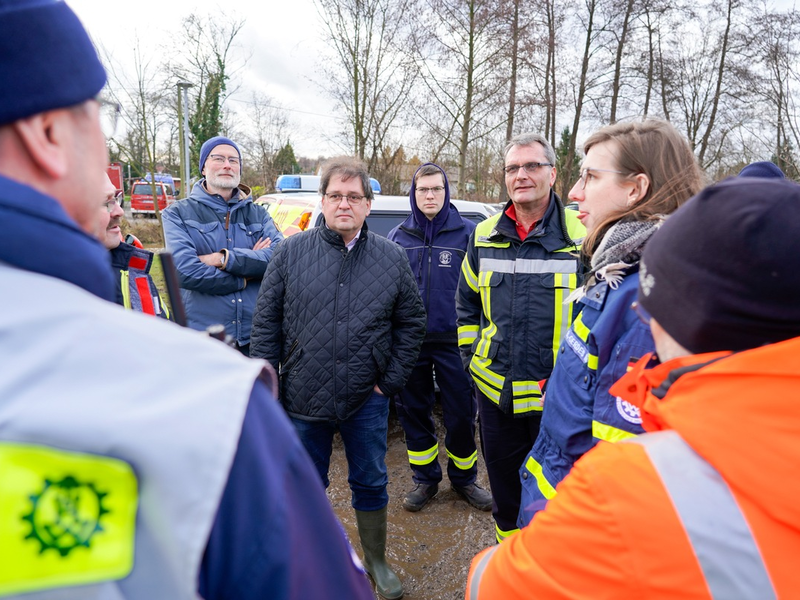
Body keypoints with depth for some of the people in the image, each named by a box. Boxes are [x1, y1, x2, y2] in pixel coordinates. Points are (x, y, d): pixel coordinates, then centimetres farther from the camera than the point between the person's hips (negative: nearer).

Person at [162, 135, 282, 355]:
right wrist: (244, 278, -10)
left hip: (256, 336, 3)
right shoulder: (178, 214, 1)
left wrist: (223, 258, -17)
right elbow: (184, 270, -15)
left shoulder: (258, 214, 10)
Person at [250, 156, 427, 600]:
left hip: (367, 399, 0)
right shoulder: (291, 252, -3)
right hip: (302, 398, 0)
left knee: (370, 484, 14)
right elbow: (266, 321, 0)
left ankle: (376, 563, 37)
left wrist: (391, 380, -1)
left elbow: (411, 323, 5)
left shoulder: (393, 259, -1)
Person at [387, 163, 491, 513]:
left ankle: (464, 477, 30)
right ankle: (425, 479, 31)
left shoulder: (467, 233, -1)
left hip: (453, 341, -2)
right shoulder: (398, 237, 7)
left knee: (461, 414, 6)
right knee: (414, 412, 12)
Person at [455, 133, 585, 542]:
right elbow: (466, 303, 15)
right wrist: (471, 354, 9)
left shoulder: (581, 235, -8)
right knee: (503, 483, 22)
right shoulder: (484, 236, 4)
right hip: (495, 391, 4)